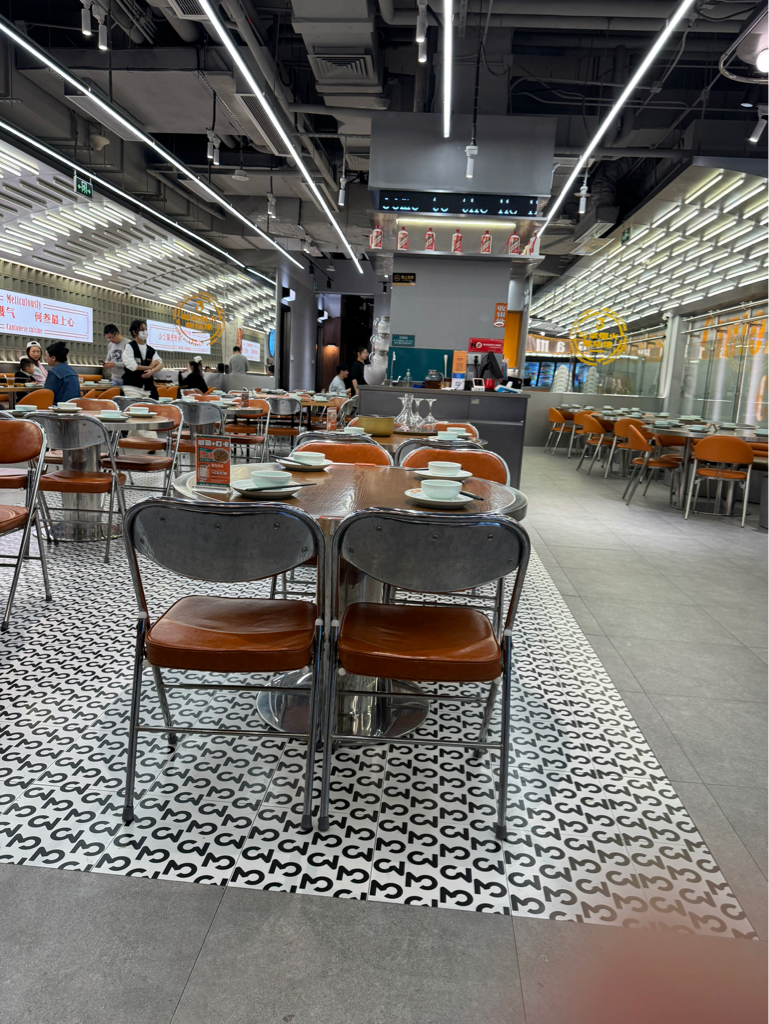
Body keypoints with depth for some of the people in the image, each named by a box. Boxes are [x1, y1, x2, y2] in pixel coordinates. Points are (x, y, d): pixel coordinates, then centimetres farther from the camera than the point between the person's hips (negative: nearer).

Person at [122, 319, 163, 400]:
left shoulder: (151, 350, 15)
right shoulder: (129, 346, 0)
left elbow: (160, 364, 2)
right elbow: (131, 366, -11)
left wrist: (152, 371, -19)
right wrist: (149, 367, -2)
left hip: (148, 387, 5)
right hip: (132, 386, -5)